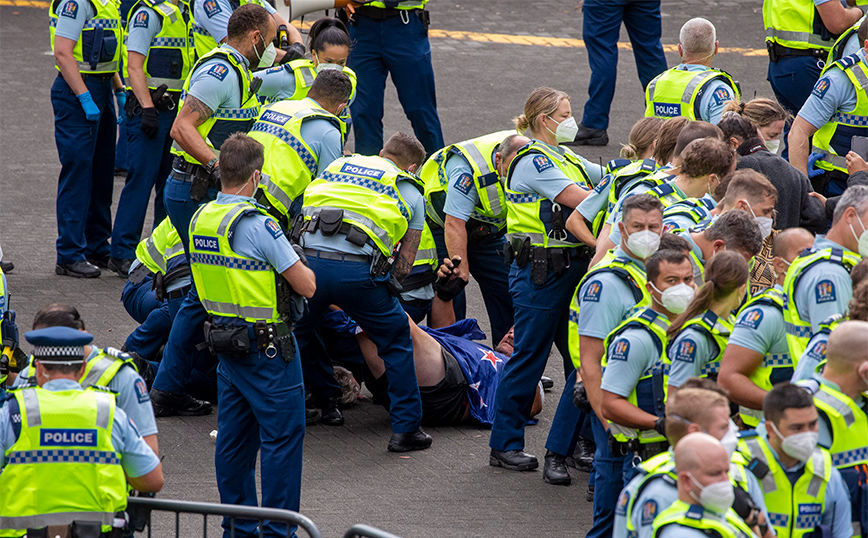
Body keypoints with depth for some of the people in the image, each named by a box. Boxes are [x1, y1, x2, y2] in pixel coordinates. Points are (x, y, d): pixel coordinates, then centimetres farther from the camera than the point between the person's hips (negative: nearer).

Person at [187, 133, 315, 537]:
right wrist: (297, 262, 4)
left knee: (234, 436, 14)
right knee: (282, 435, 0)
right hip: (265, 344, -8)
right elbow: (306, 286, -17)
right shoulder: (258, 226, -21)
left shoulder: (200, 219, 4)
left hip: (223, 338, 8)